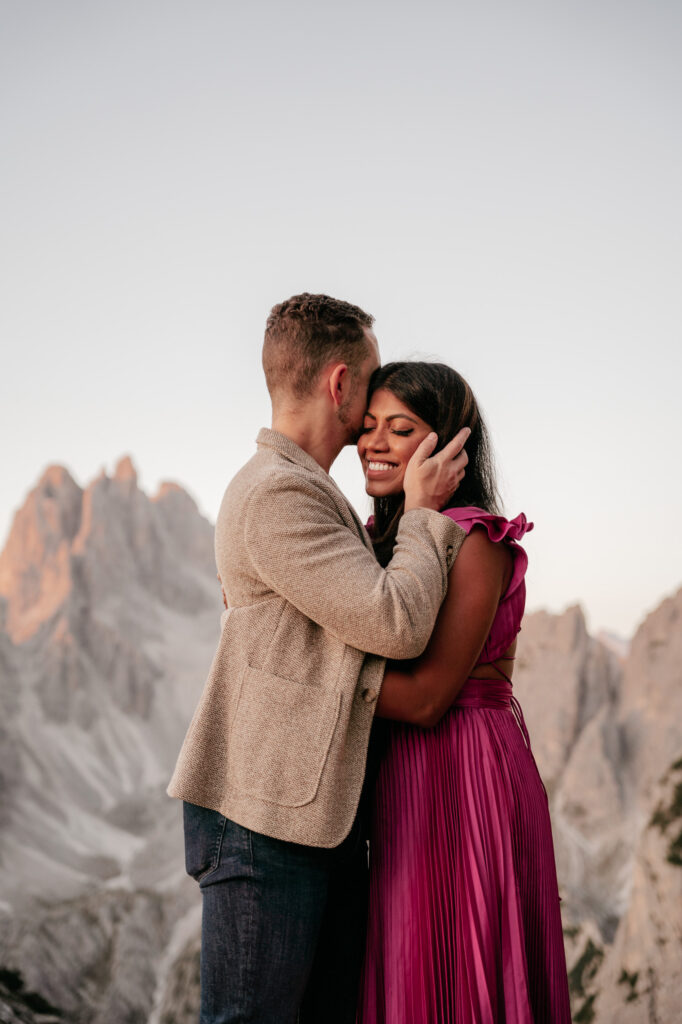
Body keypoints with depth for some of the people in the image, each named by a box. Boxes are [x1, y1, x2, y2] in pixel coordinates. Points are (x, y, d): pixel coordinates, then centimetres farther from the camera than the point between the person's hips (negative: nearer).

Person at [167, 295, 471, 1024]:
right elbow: (398, 624, -17)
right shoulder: (274, 493, -15)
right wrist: (421, 512, -4)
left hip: (326, 814, 10)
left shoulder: (310, 492, 19)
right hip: (263, 817, -10)